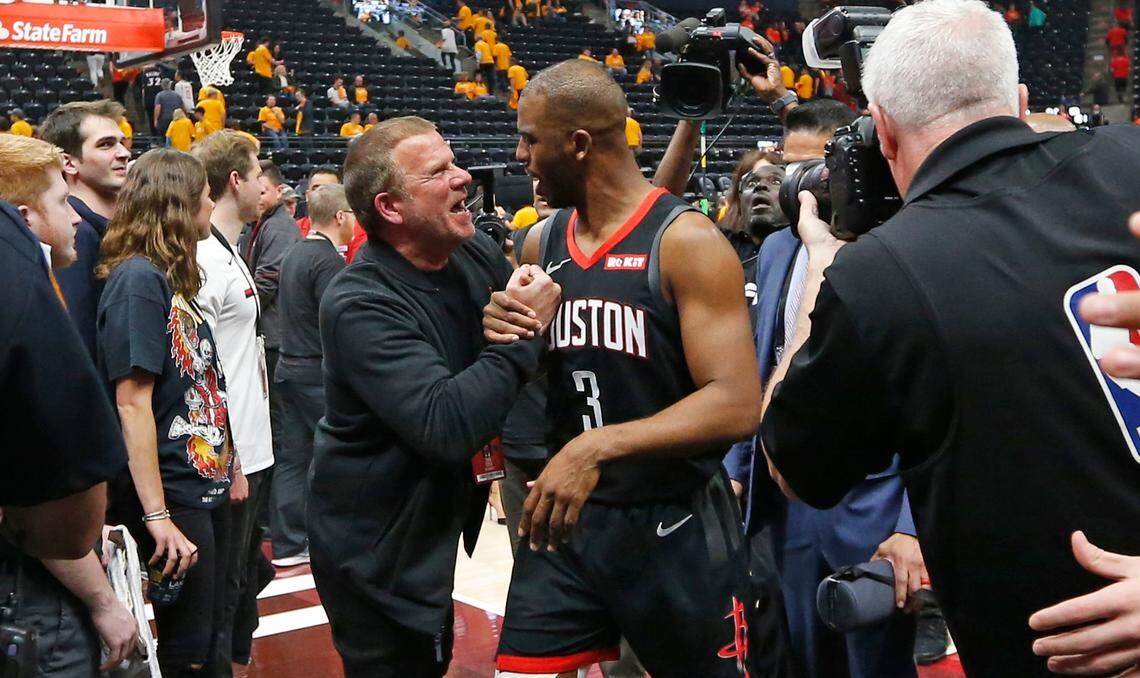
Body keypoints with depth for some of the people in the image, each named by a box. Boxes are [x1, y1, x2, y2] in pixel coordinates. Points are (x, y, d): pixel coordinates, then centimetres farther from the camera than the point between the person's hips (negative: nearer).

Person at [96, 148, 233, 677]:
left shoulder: (171, 278, 10)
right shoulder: (138, 278, -16)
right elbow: (132, 401, -20)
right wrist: (157, 516, -22)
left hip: (207, 486, 9)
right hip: (173, 496, -9)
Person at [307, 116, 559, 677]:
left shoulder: (477, 254, -5)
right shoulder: (358, 304, -27)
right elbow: (447, 427, -37)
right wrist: (522, 331, -28)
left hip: (438, 521, 7)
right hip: (373, 550, -7)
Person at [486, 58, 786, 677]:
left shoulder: (687, 242, -15)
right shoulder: (540, 244, 5)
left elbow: (736, 405, -22)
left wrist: (598, 446, -32)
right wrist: (505, 337, -5)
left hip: (675, 528, -5)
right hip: (563, 514, 5)